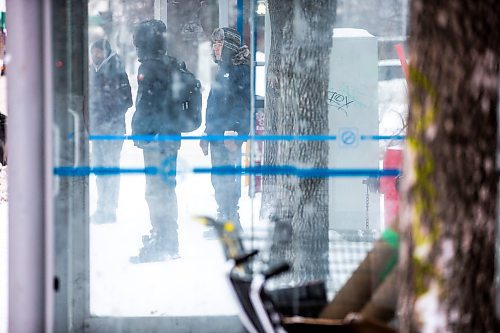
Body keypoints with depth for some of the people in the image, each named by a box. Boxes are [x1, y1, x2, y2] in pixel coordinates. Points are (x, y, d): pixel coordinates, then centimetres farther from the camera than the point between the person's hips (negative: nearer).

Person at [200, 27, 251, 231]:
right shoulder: (221, 72, 20)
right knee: (218, 179, 10)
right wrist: (207, 134, 24)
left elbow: (243, 105, -16)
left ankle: (231, 220, -7)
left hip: (230, 136, -9)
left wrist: (233, 132, -22)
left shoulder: (240, 71, -8)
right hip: (217, 136, 9)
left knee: (227, 179, -10)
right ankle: (223, 217, 17)